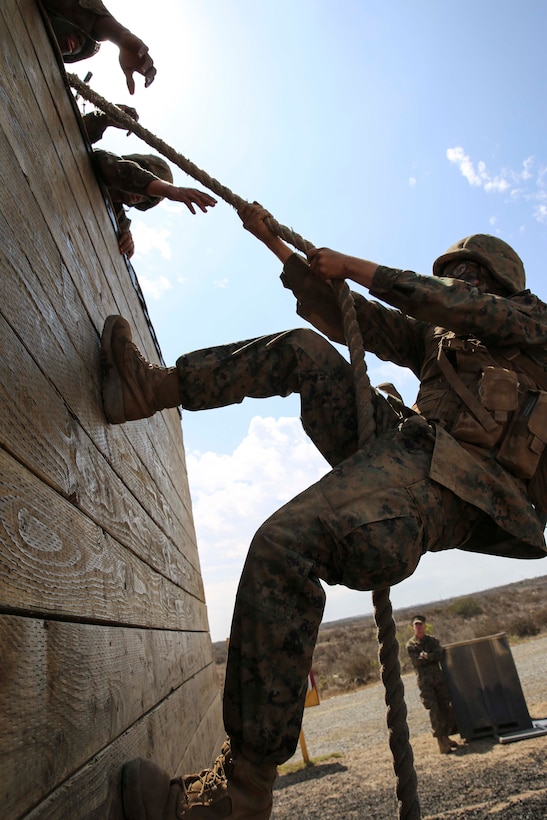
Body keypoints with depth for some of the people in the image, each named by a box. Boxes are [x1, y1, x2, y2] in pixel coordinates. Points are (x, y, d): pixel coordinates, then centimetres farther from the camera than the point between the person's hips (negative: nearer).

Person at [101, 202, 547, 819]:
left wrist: (353, 266, 2)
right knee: (305, 350, 12)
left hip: (440, 483, -8)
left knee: (283, 545, -33)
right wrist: (275, 243, 26)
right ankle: (153, 388, 7)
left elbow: (448, 304, -5)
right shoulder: (437, 340, 32)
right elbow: (341, 315, 27)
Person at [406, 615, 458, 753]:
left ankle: (445, 736, 18)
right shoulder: (410, 645, 2)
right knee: (434, 709, -11)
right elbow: (417, 662, -9)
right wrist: (433, 657, -4)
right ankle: (441, 742, -6)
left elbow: (440, 655, -6)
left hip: (439, 678, 3)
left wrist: (426, 656, -14)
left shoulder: (433, 640, 10)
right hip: (424, 681, -3)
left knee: (447, 707, 2)